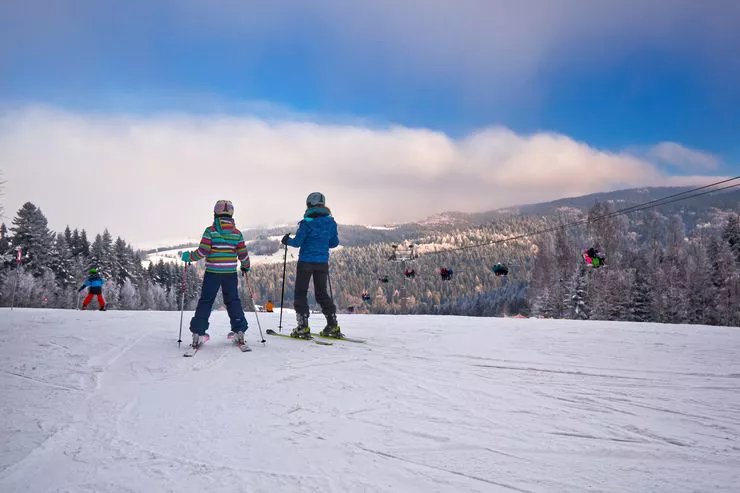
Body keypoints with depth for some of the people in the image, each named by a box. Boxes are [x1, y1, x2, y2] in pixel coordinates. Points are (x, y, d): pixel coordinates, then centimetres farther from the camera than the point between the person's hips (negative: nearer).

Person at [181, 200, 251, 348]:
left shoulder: (210, 231, -7)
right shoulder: (237, 233, 2)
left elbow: (202, 251, -11)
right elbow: (243, 254, 5)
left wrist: (188, 257, 6)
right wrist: (246, 266, 24)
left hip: (212, 273, -2)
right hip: (230, 273, 2)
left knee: (205, 301, 6)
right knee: (233, 301, 12)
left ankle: (198, 333, 4)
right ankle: (239, 331, 7)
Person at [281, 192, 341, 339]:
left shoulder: (307, 222, -12)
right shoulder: (331, 222, 3)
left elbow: (297, 242, -12)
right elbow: (335, 243, 11)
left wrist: (287, 240, 8)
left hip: (306, 262, -5)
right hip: (323, 263, 5)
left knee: (300, 293, 5)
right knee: (322, 293, 15)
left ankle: (303, 328, -1)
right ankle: (333, 326, 12)